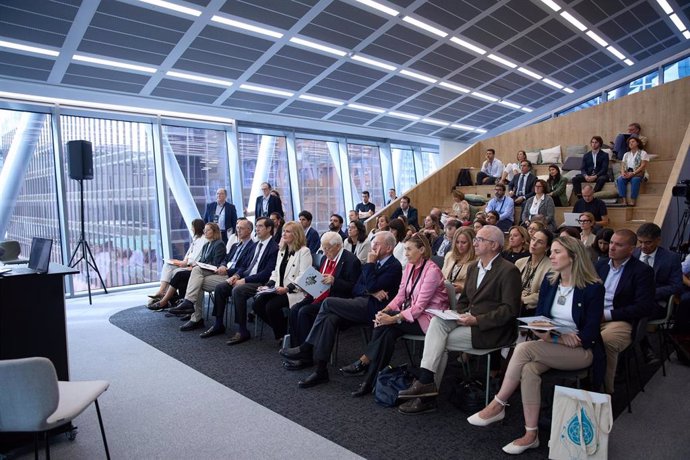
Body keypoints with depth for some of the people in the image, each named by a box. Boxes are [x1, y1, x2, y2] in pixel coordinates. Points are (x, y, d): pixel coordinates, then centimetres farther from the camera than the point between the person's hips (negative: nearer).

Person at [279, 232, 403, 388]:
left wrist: (369, 263, -7)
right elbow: (356, 289, 14)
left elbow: (372, 286, -17)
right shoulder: (374, 263, 20)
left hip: (374, 308, -7)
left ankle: (306, 349, -9)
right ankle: (321, 370, -17)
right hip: (362, 305, 8)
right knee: (330, 318, -20)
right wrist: (371, 291, -6)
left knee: (328, 303, -19)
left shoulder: (394, 266, -4)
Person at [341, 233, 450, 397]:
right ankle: (371, 381, -21)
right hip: (410, 313, 7)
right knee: (387, 332, -22)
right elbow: (401, 295, 6)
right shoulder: (410, 266, 8)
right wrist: (385, 310, -12)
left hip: (427, 318, -7)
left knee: (387, 324, -26)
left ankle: (363, 362, -12)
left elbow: (420, 306, -21)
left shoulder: (432, 271, -17)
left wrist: (393, 318, -28)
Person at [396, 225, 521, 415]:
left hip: (492, 330, -7)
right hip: (469, 320, 7)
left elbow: (510, 309, -16)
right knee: (437, 321, -19)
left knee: (439, 342, -18)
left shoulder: (509, 271, -10)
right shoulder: (473, 267, 15)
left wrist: (477, 320, -20)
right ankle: (426, 383, -20)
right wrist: (461, 315, -1)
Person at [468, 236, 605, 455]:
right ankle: (530, 435, -21)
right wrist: (559, 337, -14)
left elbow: (590, 333, -13)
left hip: (582, 351, -5)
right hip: (551, 346, 5)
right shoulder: (549, 283, 6)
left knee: (524, 348, -30)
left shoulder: (593, 288, -11)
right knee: (529, 369, -30)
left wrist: (552, 336, -23)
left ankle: (498, 405, -16)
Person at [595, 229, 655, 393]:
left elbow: (644, 307, -10)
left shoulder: (642, 271, 0)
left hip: (621, 322, -4)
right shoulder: (600, 265, 16)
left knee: (605, 341, -36)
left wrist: (607, 315, -13)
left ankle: (605, 391, -16)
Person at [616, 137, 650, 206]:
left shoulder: (643, 153, 6)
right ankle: (624, 200, -38)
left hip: (638, 173, -4)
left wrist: (633, 173, -20)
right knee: (620, 179, -30)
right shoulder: (626, 154, 21)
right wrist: (623, 172, -11)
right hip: (627, 173, 4)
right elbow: (622, 165, 12)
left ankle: (632, 201, -43)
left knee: (635, 180, -38)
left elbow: (643, 166, -6)